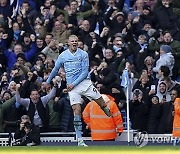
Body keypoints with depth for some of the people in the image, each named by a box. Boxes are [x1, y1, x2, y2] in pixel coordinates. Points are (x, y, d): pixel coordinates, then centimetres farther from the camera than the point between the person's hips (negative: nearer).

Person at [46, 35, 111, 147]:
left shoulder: (83, 54, 0)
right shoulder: (63, 56, 6)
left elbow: (85, 72, -5)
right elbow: (55, 70, 20)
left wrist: (74, 83, -12)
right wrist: (47, 82, 27)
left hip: (85, 83, 0)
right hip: (72, 87, 0)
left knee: (102, 104, -6)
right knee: (77, 111, -10)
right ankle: (80, 140, -10)